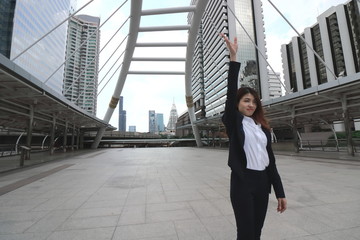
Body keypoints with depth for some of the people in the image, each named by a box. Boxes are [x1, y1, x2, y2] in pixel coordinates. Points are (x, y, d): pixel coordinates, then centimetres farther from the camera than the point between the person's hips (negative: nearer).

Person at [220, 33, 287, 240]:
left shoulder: (263, 128, 8)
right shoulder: (234, 122, -5)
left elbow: (270, 160, 8)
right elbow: (231, 92, -18)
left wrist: (280, 192, 8)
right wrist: (233, 57, -24)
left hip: (262, 182, 6)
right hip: (242, 182, -5)